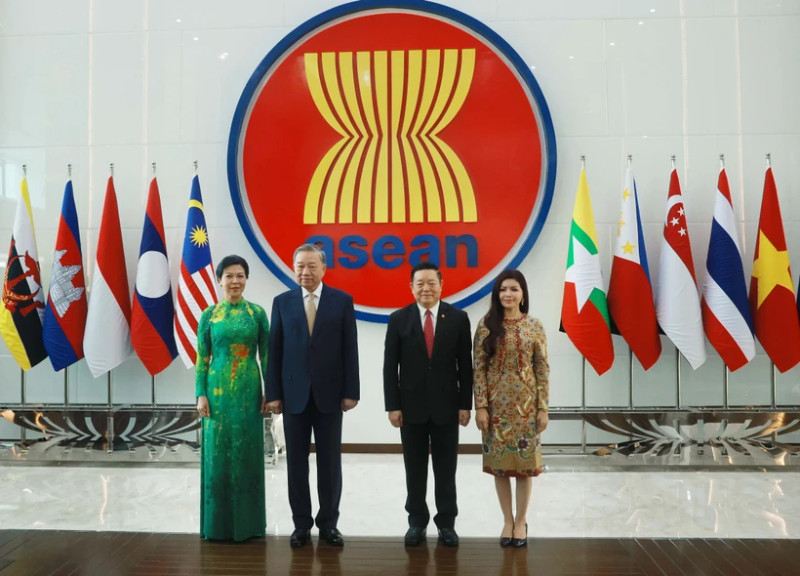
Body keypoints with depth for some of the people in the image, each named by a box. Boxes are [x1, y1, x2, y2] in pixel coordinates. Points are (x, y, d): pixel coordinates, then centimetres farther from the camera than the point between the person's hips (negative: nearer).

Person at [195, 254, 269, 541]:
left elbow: (266, 355, 2)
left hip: (248, 391, 0)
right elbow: (202, 359, 2)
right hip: (218, 391, 0)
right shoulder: (209, 315, 2)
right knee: (218, 453, 4)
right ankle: (219, 522, 18)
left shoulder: (257, 313, 2)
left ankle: (247, 522, 19)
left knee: (248, 453, 6)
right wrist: (201, 394, -5)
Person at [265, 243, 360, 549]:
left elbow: (350, 349, -1)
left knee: (330, 461, 7)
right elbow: (275, 351, 2)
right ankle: (301, 523, 21)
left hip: (329, 393, -1)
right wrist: (273, 393, -2)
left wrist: (351, 392, -5)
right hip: (294, 394, 1)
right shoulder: (282, 302, 3)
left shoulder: (342, 300, 0)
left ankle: (328, 522, 21)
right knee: (297, 462, 8)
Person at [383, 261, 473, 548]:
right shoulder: (398, 319, 0)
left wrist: (465, 404, -3)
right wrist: (392, 405, -6)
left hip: (446, 405, 0)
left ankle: (446, 522, 21)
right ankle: (417, 521, 23)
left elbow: (465, 365, 0)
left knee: (446, 468, 8)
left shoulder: (458, 318, -1)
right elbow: (390, 366, -1)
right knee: (414, 469, 10)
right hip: (411, 405, 0)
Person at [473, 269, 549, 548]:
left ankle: (521, 521, 24)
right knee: (499, 462, 8)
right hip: (496, 403, 1)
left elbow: (542, 369, 0)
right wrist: (480, 406, -7)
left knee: (524, 461, 6)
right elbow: (479, 368, -2)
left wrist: (543, 408, -4)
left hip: (525, 403, 0)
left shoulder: (534, 326, -1)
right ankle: (507, 520, 24)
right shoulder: (486, 325, -1)